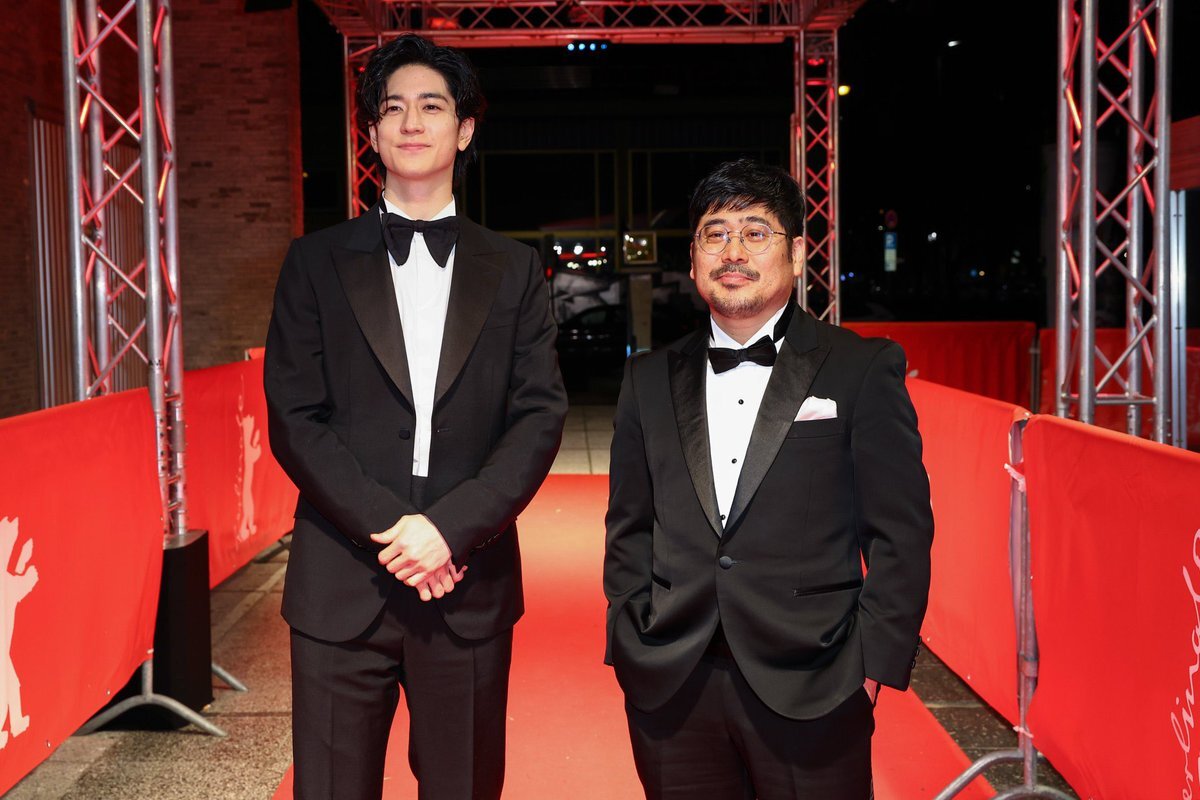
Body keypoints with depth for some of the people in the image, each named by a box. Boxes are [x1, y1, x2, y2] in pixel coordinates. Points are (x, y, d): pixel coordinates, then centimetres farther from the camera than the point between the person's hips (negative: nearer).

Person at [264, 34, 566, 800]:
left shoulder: (514, 269, 8)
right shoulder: (318, 262, 6)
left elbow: (540, 416, 0)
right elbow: (294, 418, -1)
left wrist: (450, 527, -13)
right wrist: (388, 530, -12)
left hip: (470, 583, 1)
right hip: (342, 585, 0)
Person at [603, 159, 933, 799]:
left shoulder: (864, 369, 0)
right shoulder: (649, 380, 10)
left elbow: (901, 531, -2)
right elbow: (628, 530, 13)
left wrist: (874, 660, -8)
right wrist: (629, 648, 6)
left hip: (810, 695, -2)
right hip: (670, 692, 3)